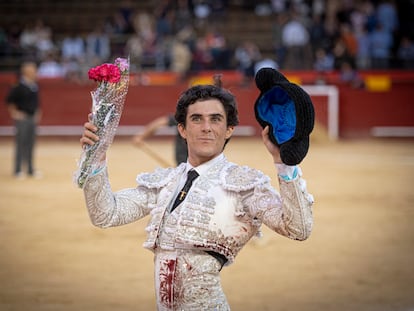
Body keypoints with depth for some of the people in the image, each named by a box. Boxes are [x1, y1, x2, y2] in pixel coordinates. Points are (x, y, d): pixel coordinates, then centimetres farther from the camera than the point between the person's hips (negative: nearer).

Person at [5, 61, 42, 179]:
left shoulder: (35, 86, 7)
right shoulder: (19, 87, -14)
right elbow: (9, 100, -10)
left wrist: (38, 113, 16)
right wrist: (14, 113, -8)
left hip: (33, 118, 6)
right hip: (22, 119, -6)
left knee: (30, 144, 10)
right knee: (21, 144, -3)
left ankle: (30, 169, 16)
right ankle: (18, 170, 3)